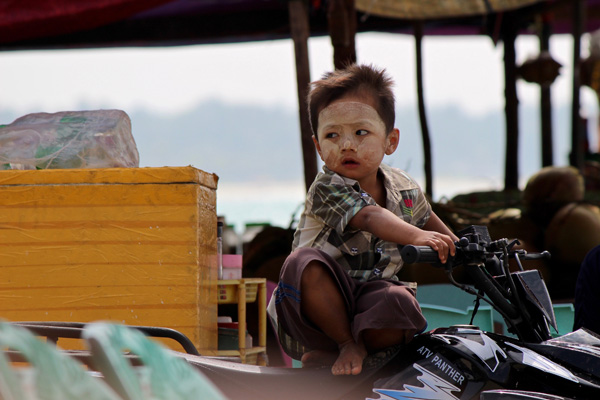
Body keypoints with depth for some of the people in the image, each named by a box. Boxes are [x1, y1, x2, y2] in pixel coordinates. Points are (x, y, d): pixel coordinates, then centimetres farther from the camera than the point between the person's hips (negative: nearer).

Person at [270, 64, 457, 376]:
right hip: (322, 304, -3)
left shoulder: (403, 188, 5)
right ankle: (348, 342, -19)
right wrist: (417, 237, -49)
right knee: (305, 263, -36)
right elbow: (370, 218, -34)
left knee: (400, 303, -32)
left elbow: (427, 219, 27)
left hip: (366, 305, 3)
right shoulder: (327, 189, -17)